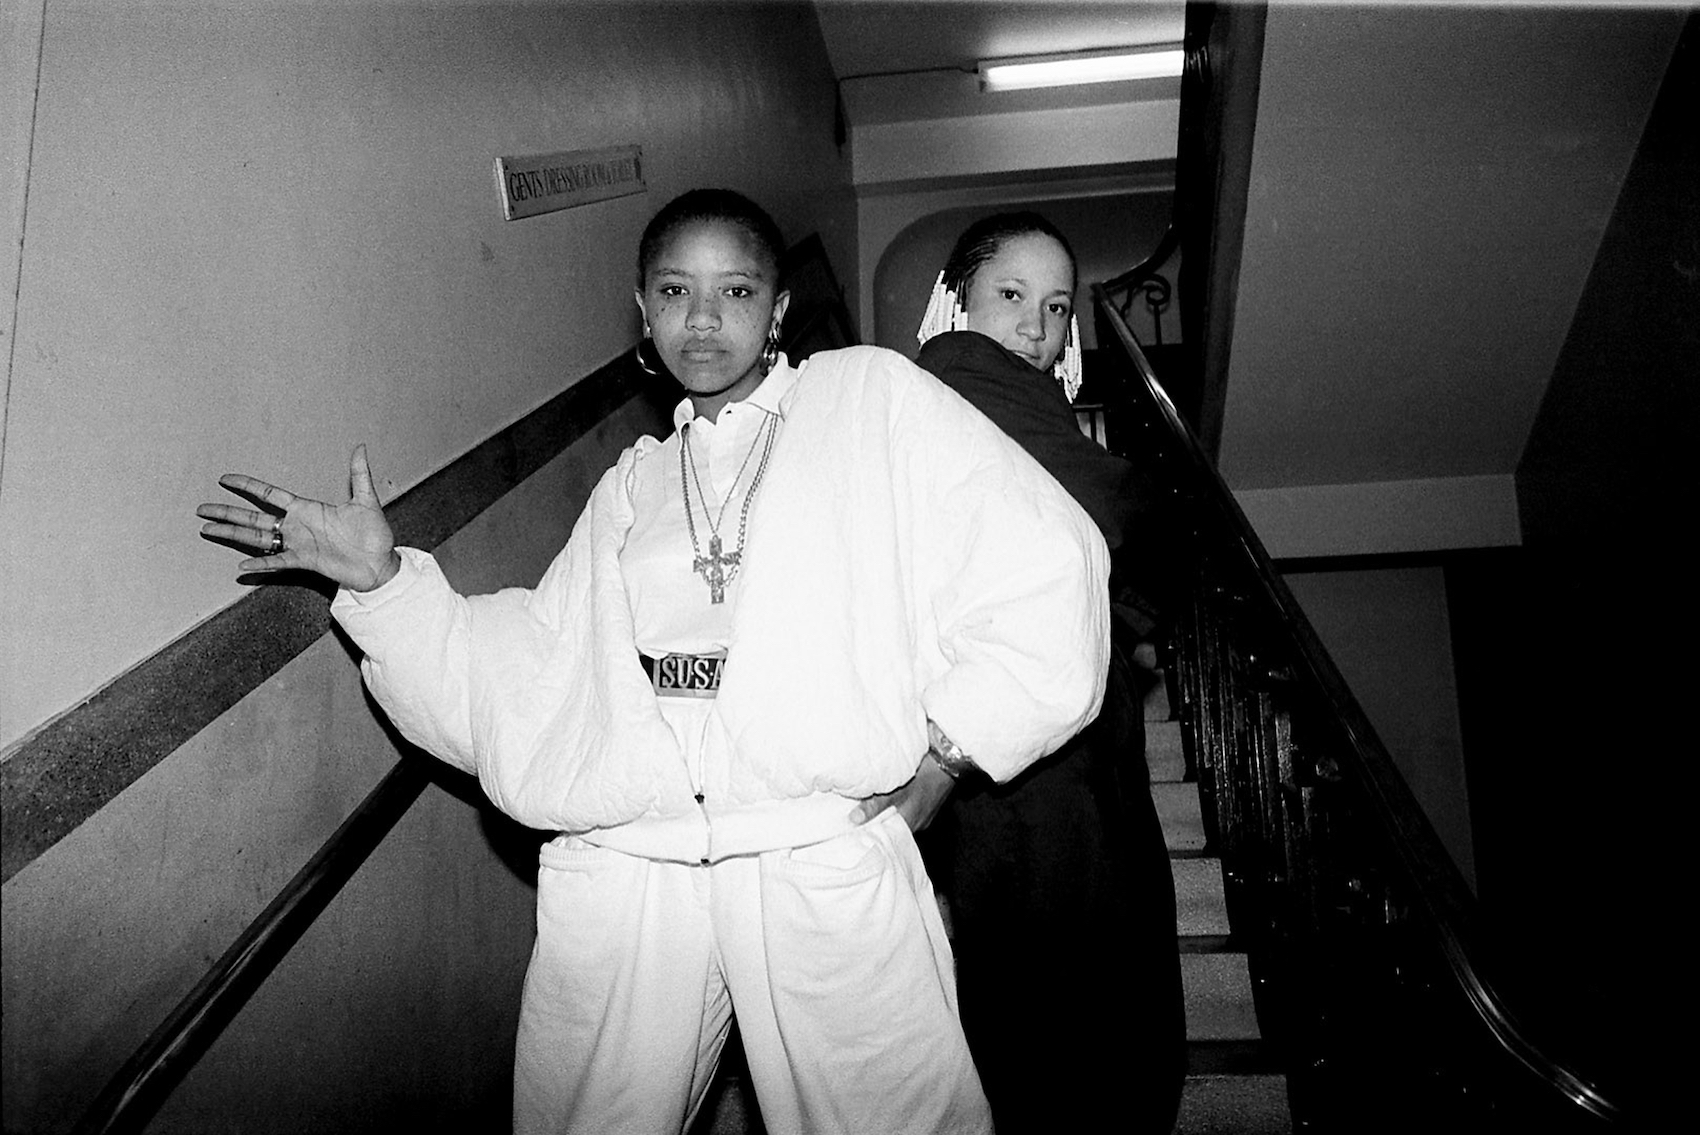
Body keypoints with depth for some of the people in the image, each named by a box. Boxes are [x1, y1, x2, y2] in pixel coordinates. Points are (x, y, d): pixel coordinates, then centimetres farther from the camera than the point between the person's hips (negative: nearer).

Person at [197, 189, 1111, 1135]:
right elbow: (520, 685, 14)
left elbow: (1047, 568, -2)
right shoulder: (629, 488, 19)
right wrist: (381, 577, 6)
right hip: (622, 872, 4)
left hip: (829, 869, -3)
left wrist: (941, 749, -6)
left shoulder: (872, 398, 5)